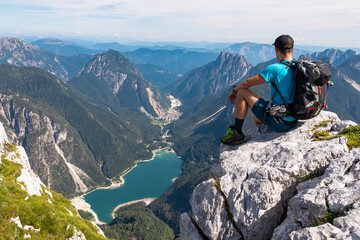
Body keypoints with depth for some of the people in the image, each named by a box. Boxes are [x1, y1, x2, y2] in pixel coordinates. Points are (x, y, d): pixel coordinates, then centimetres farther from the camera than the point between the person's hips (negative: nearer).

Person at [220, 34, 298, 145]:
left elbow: (247, 83, -11)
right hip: (294, 120, 8)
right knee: (256, 117, 32)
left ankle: (237, 133, 2)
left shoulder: (275, 69, -18)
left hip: (279, 122, -8)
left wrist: (234, 90, 9)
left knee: (242, 92, -2)